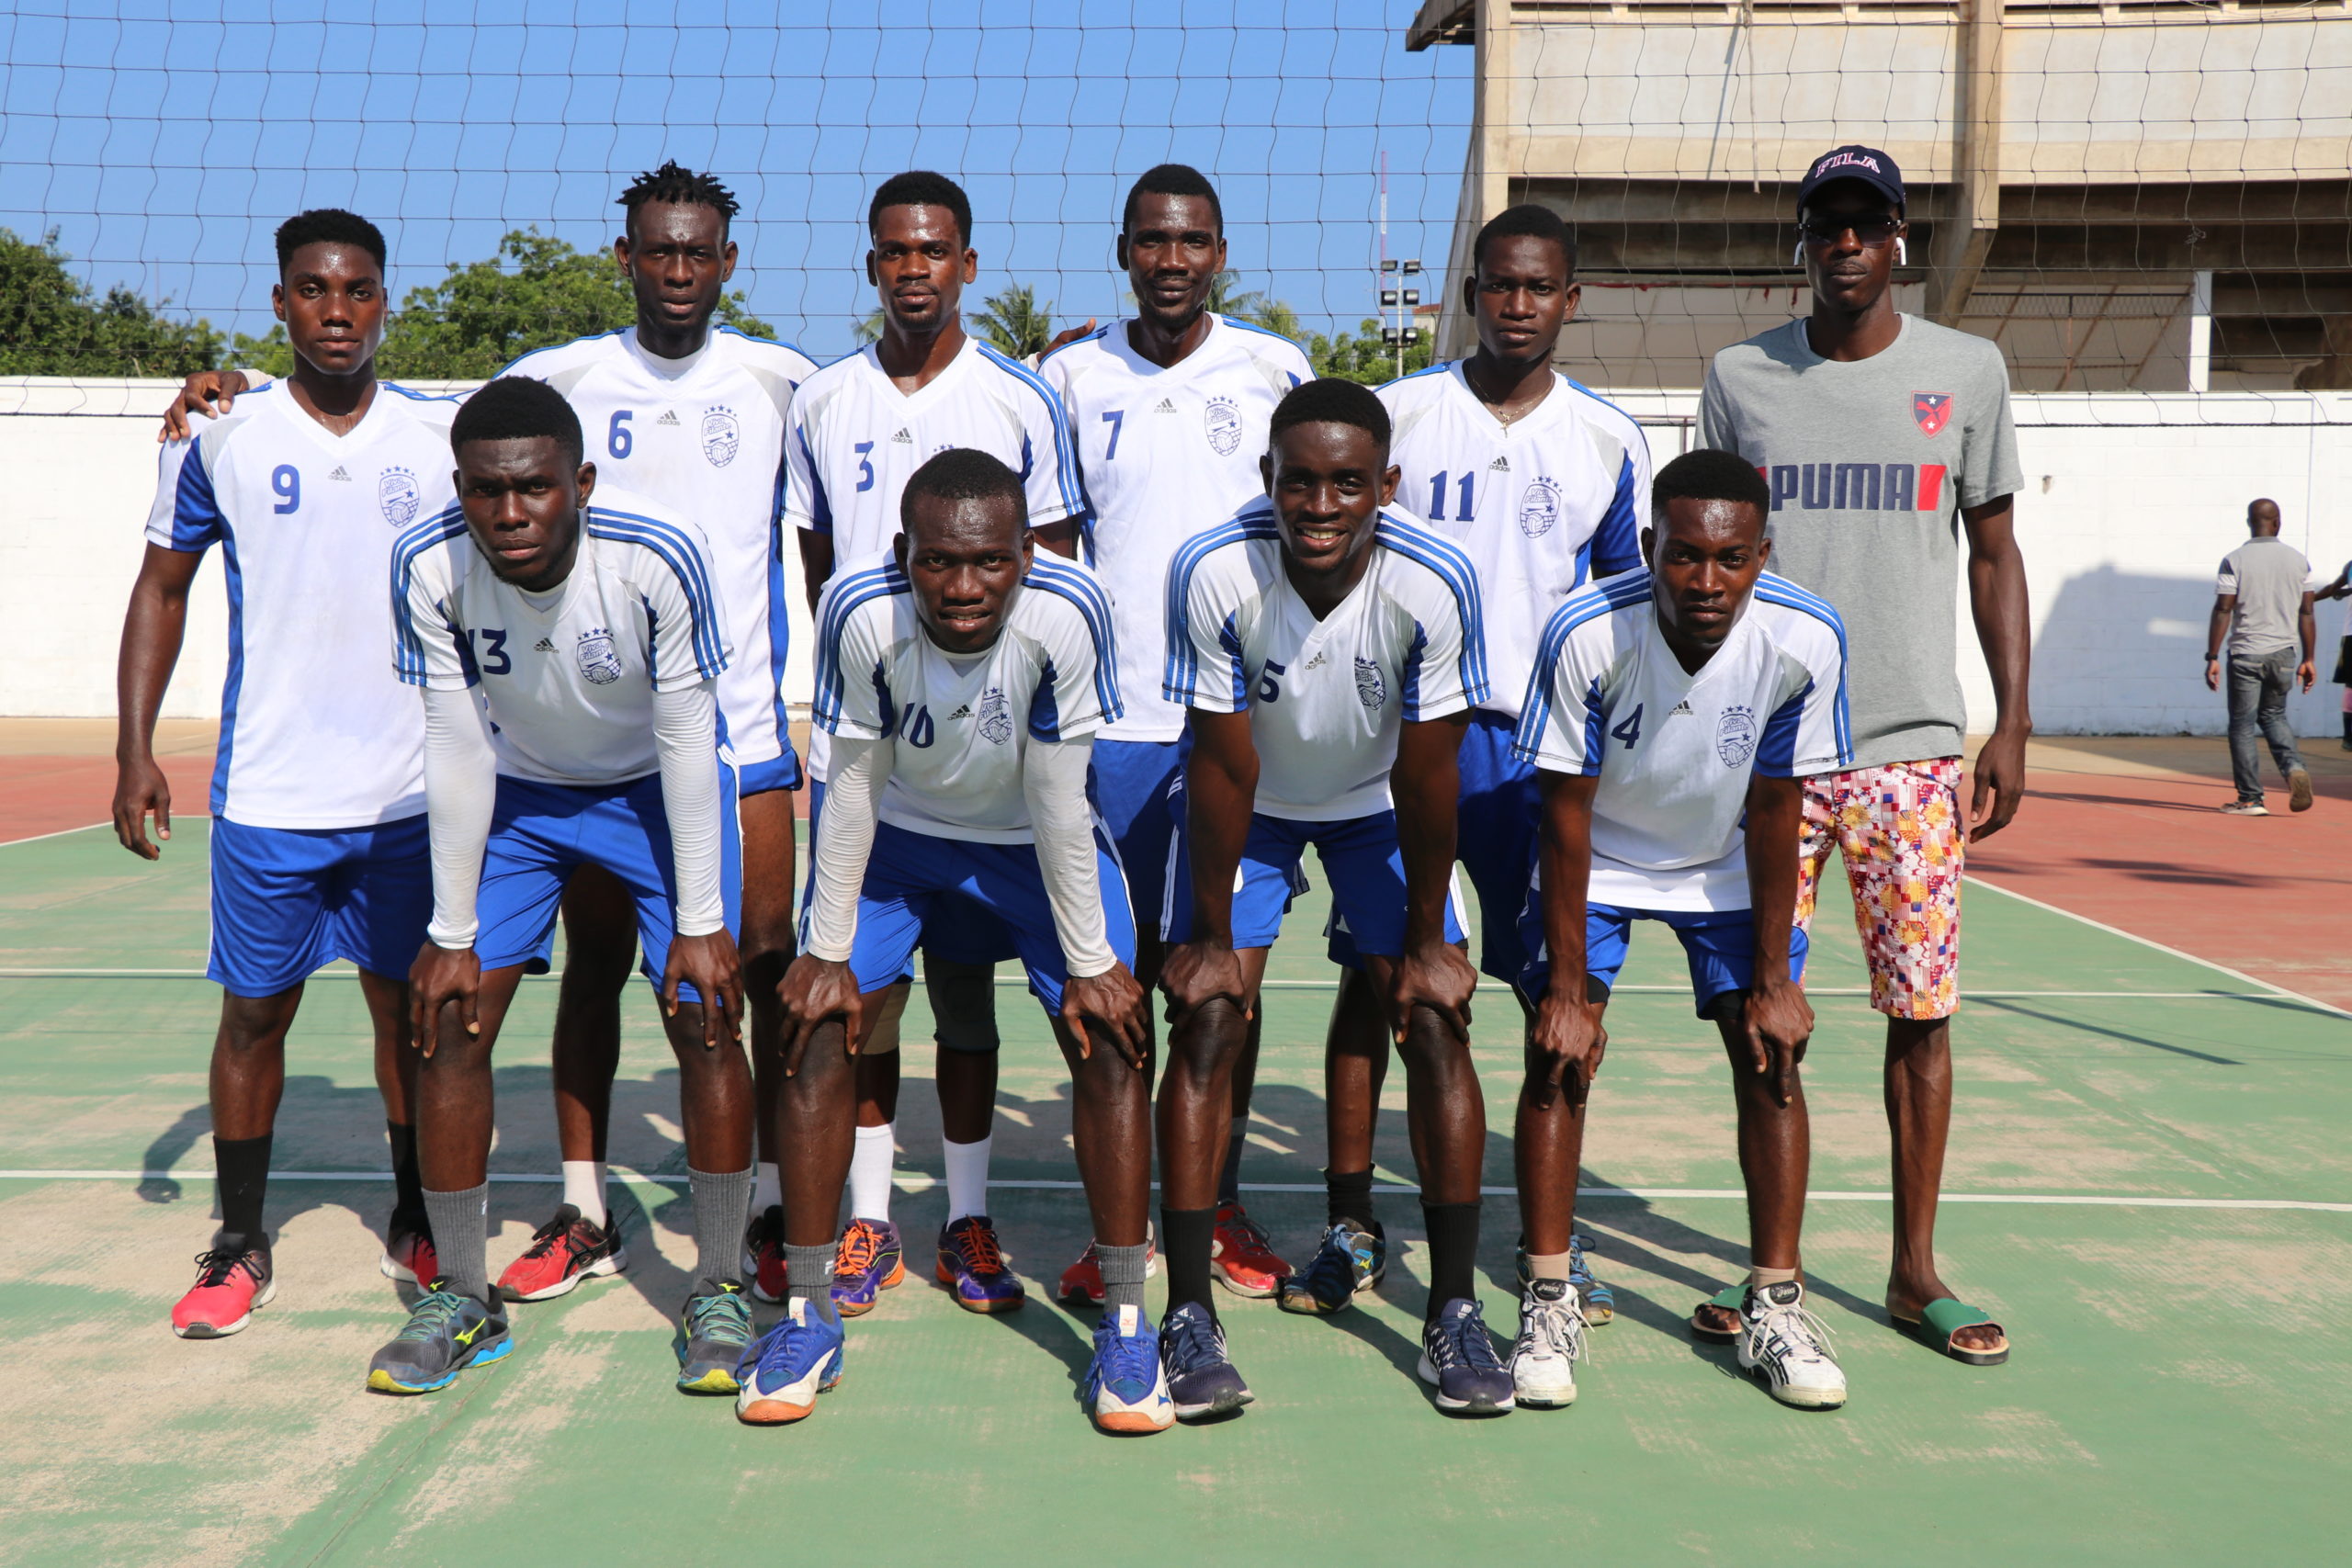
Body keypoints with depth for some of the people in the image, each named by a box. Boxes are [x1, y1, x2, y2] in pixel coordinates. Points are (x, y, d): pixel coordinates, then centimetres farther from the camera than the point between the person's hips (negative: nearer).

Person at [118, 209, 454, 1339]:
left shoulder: (445, 437, 1)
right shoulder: (222, 437, -1)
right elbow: (163, 586, 7)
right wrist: (134, 748, 0)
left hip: (413, 792, 1)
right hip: (266, 792, 0)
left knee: (410, 1007, 10)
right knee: (253, 1013, 6)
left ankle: (419, 1227, 26)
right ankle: (240, 1247, 21)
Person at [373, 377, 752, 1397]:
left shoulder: (660, 557, -31)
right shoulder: (428, 567, -25)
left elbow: (686, 740, -22)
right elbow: (457, 751, -16)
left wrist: (700, 924, -18)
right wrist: (451, 931, -11)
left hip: (660, 787, -2)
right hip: (516, 789, 2)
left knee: (705, 1020, -11)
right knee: (449, 1020, -4)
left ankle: (717, 1293, 7)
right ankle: (464, 1298, 13)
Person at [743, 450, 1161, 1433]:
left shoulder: (1067, 612, -33)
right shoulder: (861, 608, -30)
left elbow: (1058, 800, -23)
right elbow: (852, 785, -18)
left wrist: (1090, 964, -16)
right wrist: (827, 952, -12)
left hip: (1032, 837, 0)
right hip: (896, 829, 1)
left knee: (1109, 1037, -11)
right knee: (820, 1025, -9)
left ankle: (1125, 1321, 2)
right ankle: (807, 1313, 7)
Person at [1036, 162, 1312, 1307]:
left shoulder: (1275, 370, 5)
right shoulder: (1071, 376, 7)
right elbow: (1049, 548, 10)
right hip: (1112, 716, 0)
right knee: (1119, 970, 3)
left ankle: (1221, 1207, 18)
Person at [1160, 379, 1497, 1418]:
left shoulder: (1436, 582, -29)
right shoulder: (1213, 573, -31)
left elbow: (1426, 774, -19)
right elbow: (1224, 764, -22)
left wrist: (1427, 939, -10)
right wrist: (1212, 935, -14)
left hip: (1379, 802, 1)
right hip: (1248, 805, 0)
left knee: (1437, 1023, -8)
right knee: (1206, 1023, -10)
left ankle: (1453, 1313, 4)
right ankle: (1188, 1315, -1)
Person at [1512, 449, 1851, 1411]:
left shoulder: (1805, 639, -27)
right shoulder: (1587, 635, -32)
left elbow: (1774, 810, -15)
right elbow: (1566, 814, -23)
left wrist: (1773, 980, -10)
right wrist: (1567, 989, -20)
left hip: (1727, 864, 2)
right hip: (1596, 861, -1)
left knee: (1770, 1054, -5)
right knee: (1559, 1051, -11)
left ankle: (1774, 1307, 8)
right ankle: (1549, 1305, 0)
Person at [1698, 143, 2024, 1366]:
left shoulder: (1969, 372, 5)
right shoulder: (1740, 377, 6)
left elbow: (1994, 555, 8)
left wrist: (2012, 730, 1)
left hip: (1913, 747, 0)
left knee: (1921, 1013, 2)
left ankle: (1914, 1272, 16)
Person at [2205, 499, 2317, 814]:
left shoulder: (2234, 561, -7)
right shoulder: (2298, 560, 4)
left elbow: (2222, 611, -10)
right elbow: (2307, 613, 5)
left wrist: (2212, 657, -7)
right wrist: (2309, 659, 11)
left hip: (2246, 654, -4)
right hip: (2284, 652, 4)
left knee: (2242, 725, 3)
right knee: (2274, 715, 22)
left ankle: (2250, 799, 3)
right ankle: (2294, 767, -2)